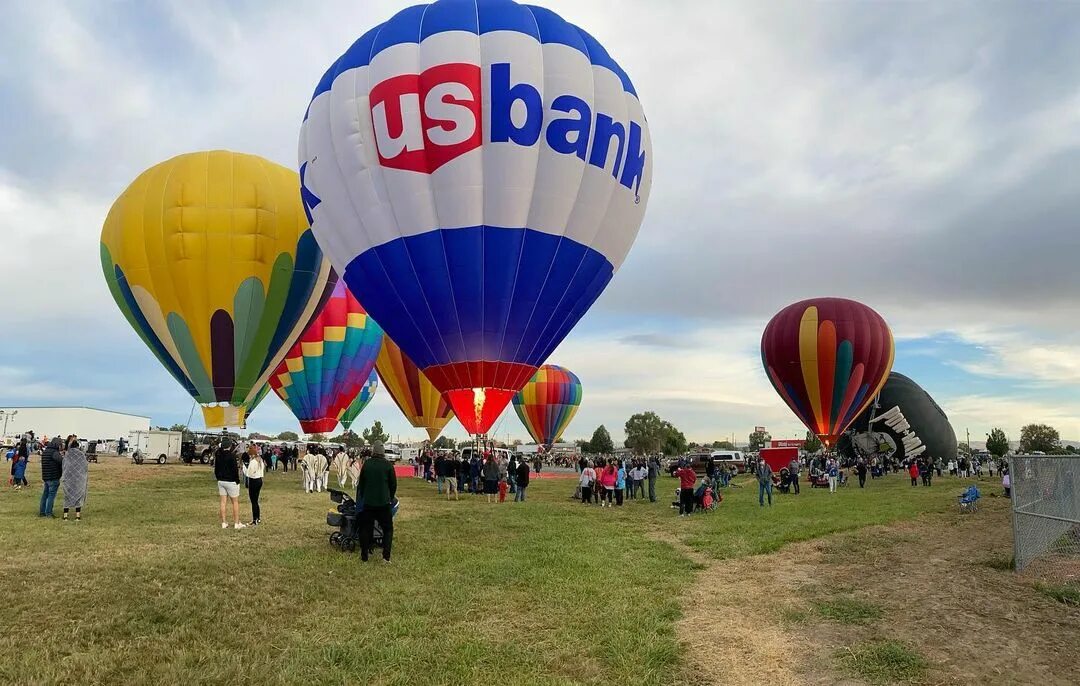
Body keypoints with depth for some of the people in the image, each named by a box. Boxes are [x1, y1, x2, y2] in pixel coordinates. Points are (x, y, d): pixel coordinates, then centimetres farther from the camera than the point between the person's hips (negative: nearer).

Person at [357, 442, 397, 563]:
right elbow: (393, 484, -1)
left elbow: (361, 483, 7)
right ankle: (386, 556, -3)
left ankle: (364, 556, 16)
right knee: (388, 529, 8)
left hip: (368, 502, 2)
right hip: (384, 502, -2)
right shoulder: (388, 465, -8)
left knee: (366, 529, 13)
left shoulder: (366, 464, -2)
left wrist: (362, 498, 20)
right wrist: (390, 498, 15)